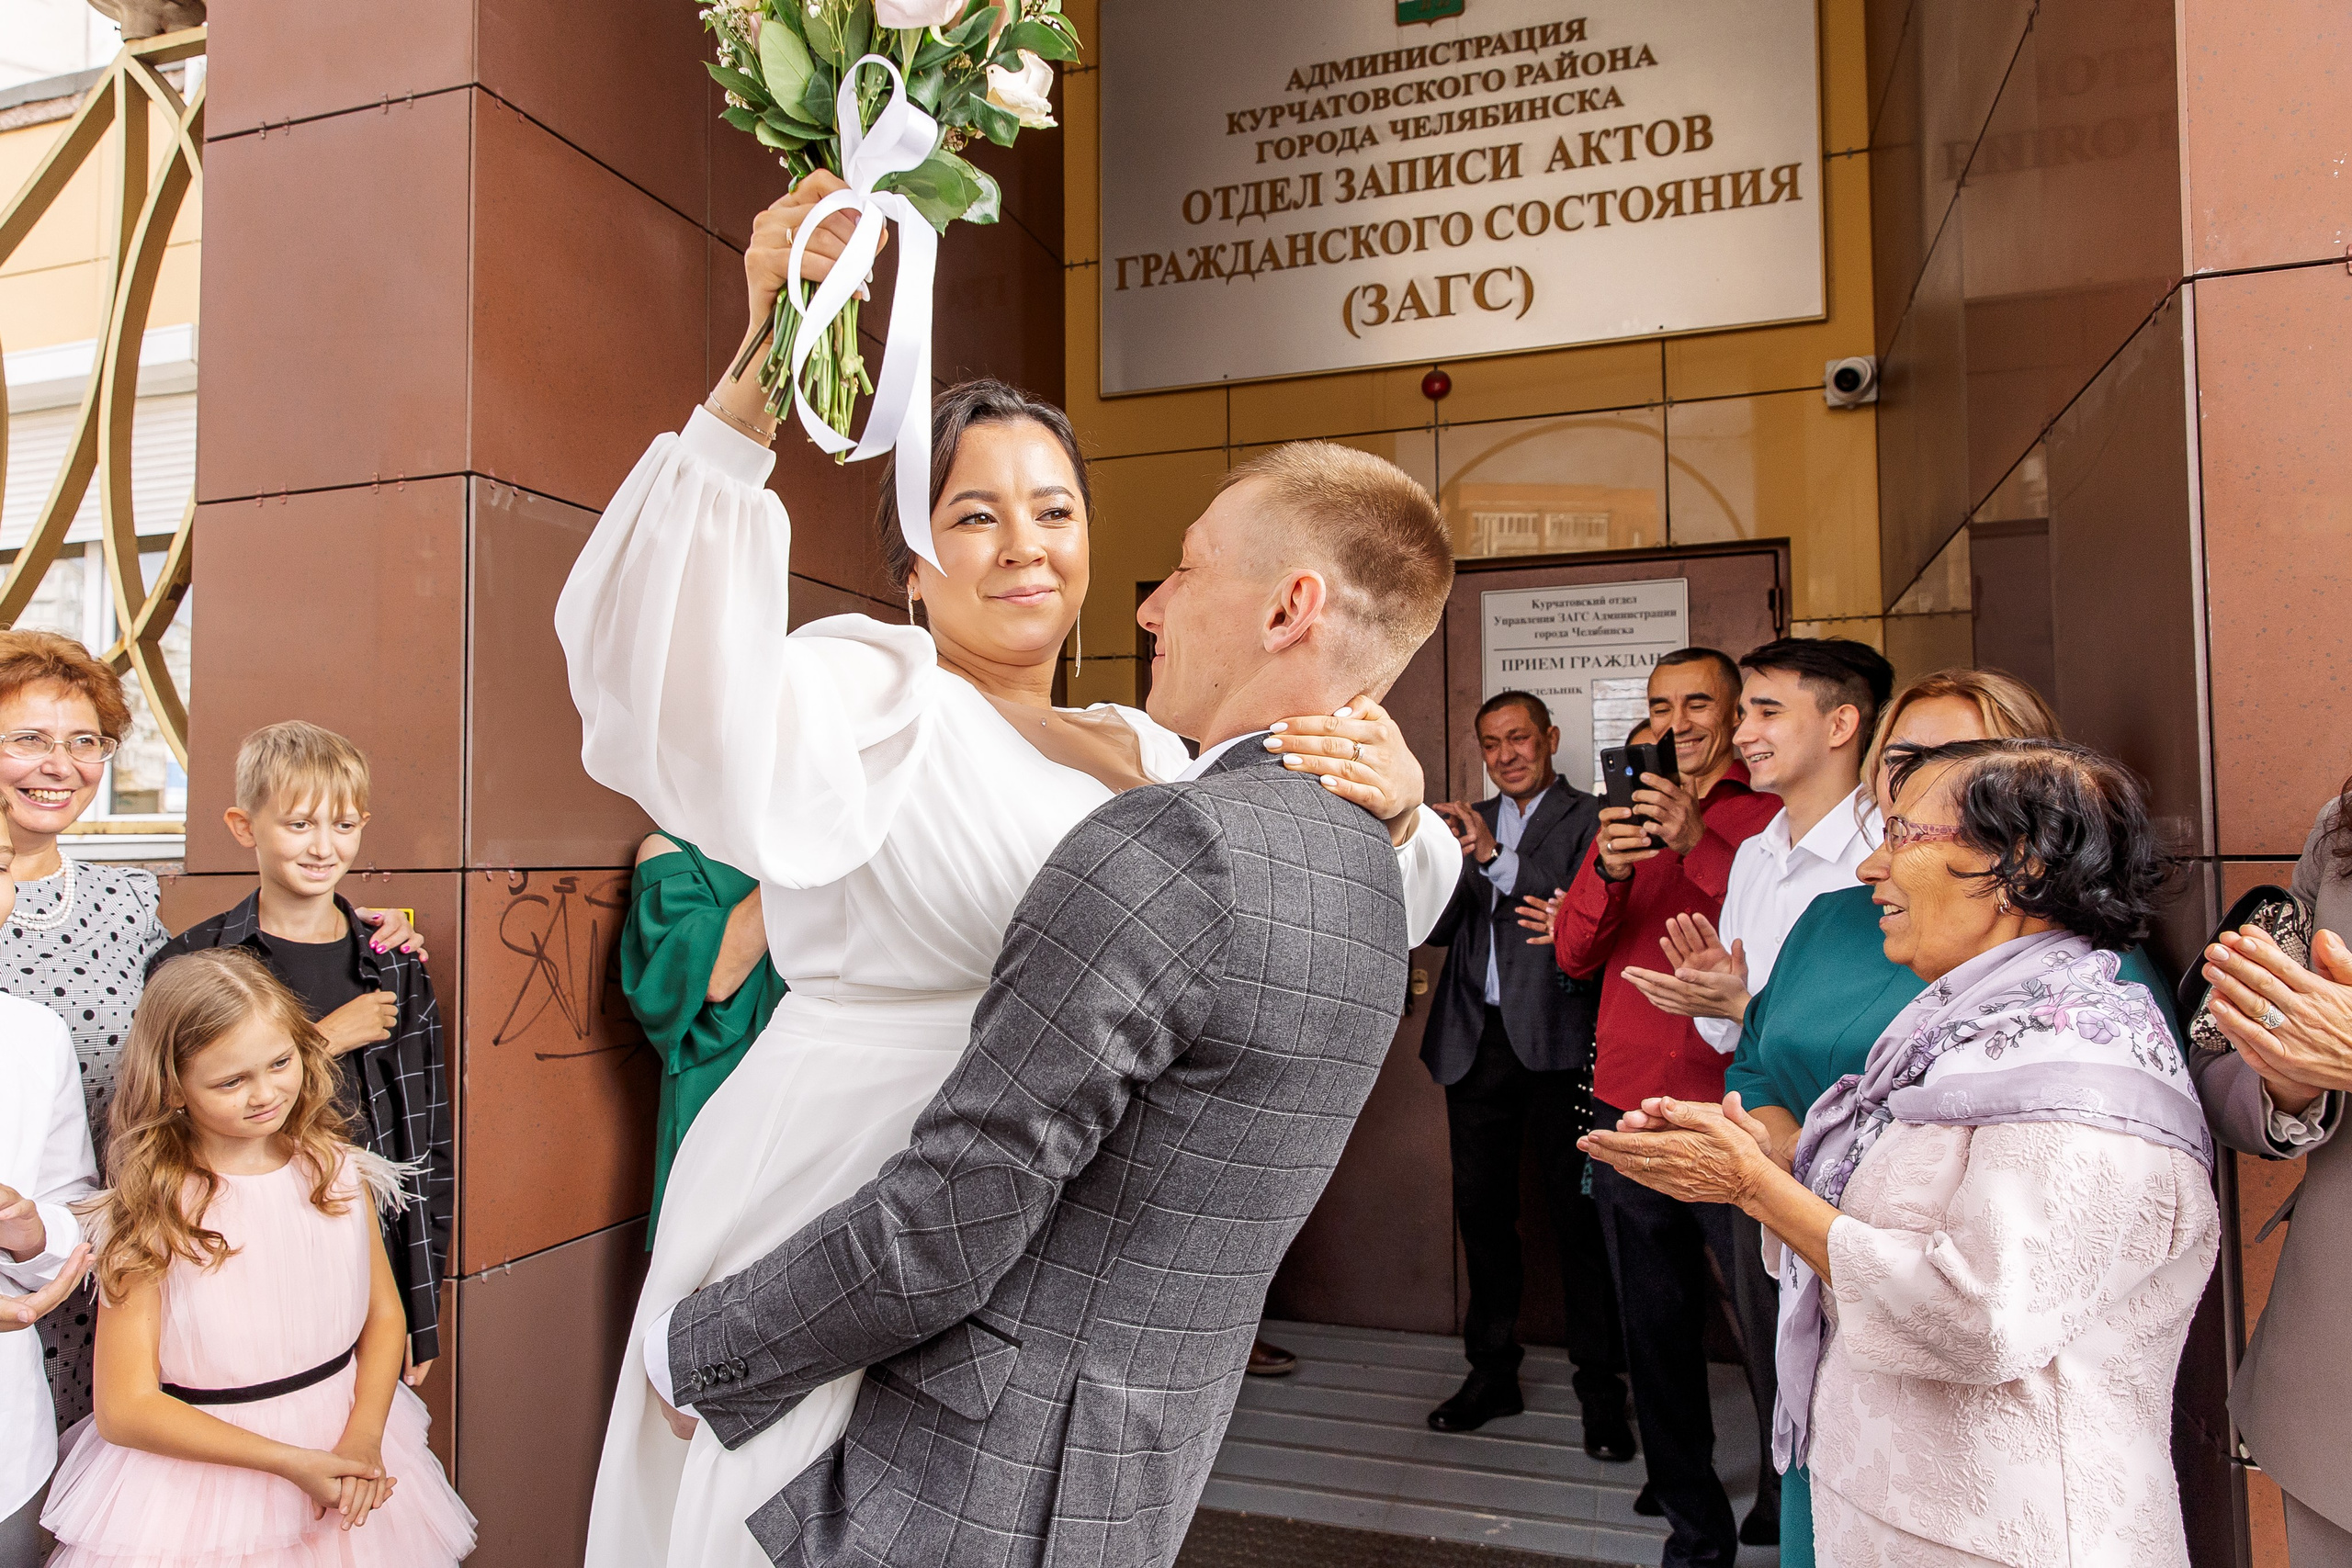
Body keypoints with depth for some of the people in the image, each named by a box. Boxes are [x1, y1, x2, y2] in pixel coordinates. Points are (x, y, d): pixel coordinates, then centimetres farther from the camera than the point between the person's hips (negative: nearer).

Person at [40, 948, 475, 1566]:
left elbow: (384, 1313, 2)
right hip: (205, 1477, -3)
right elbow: (124, 1411, -14)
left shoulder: (339, 1173, -5)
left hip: (346, 1454, 4)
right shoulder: (150, 1213, -16)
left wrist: (362, 1438, -14)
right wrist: (290, 1461, -21)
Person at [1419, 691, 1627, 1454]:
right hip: (1476, 1042, 5)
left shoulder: (1588, 818, 1)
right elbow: (1438, 929, 9)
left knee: (1579, 1214, -1)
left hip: (1554, 1041, -5)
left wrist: (1497, 856, -19)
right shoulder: (1471, 823, 17)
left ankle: (1600, 1390, 10)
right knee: (1481, 1210, 10)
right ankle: (1492, 1372, 23)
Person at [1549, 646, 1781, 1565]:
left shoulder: (1769, 816, 0)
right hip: (1630, 1106, 5)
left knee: (1770, 1325, -1)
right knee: (1656, 1328, 11)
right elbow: (1576, 956, 7)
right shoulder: (1628, 815, 14)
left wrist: (1699, 846, -22)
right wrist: (1609, 870, -12)